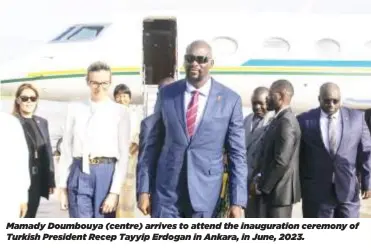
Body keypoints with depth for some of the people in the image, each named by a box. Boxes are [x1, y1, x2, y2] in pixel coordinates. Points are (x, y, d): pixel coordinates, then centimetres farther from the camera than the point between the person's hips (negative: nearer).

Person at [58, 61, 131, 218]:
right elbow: (66, 149, 8)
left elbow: (123, 155, -3)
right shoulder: (75, 109, 7)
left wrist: (115, 191, -9)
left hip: (106, 174, -1)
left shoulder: (120, 112, 0)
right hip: (79, 175, 1)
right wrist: (63, 186, 5)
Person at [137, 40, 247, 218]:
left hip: (205, 192, -1)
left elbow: (237, 154, -1)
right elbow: (153, 143, 7)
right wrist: (144, 189, 3)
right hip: (166, 190, 1)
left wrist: (238, 201, -5)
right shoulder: (167, 94, 3)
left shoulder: (230, 100, -2)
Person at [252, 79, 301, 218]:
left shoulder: (286, 121, -19)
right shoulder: (280, 119, 14)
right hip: (271, 189, 10)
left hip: (279, 190, -10)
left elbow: (281, 161, -24)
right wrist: (259, 177, 5)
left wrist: (263, 186, -14)